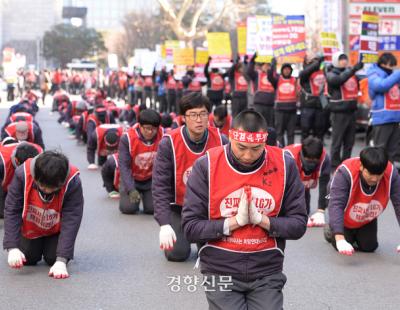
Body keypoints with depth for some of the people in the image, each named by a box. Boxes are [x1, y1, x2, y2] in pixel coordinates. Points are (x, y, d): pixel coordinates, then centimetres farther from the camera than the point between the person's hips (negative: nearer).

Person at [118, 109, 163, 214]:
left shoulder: (163, 136, -18)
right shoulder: (127, 138, -22)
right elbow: (123, 165, -20)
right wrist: (131, 189, -29)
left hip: (151, 179, 1)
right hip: (132, 178, -1)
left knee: (153, 209, -12)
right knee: (128, 208, -16)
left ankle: (145, 196, 24)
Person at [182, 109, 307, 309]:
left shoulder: (284, 165, -4)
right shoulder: (206, 166, -8)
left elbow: (298, 225, -3)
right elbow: (191, 228, -10)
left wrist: (260, 219, -17)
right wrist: (236, 220, -18)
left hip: (267, 272, 1)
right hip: (221, 271, -1)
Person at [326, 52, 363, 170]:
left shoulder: (350, 72, 15)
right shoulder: (331, 74, -5)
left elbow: (357, 87, 21)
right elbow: (339, 80, -27)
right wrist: (353, 70, -36)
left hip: (351, 111, 7)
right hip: (339, 113, -6)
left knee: (349, 141, 12)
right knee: (337, 142, -3)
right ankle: (335, 166, 3)